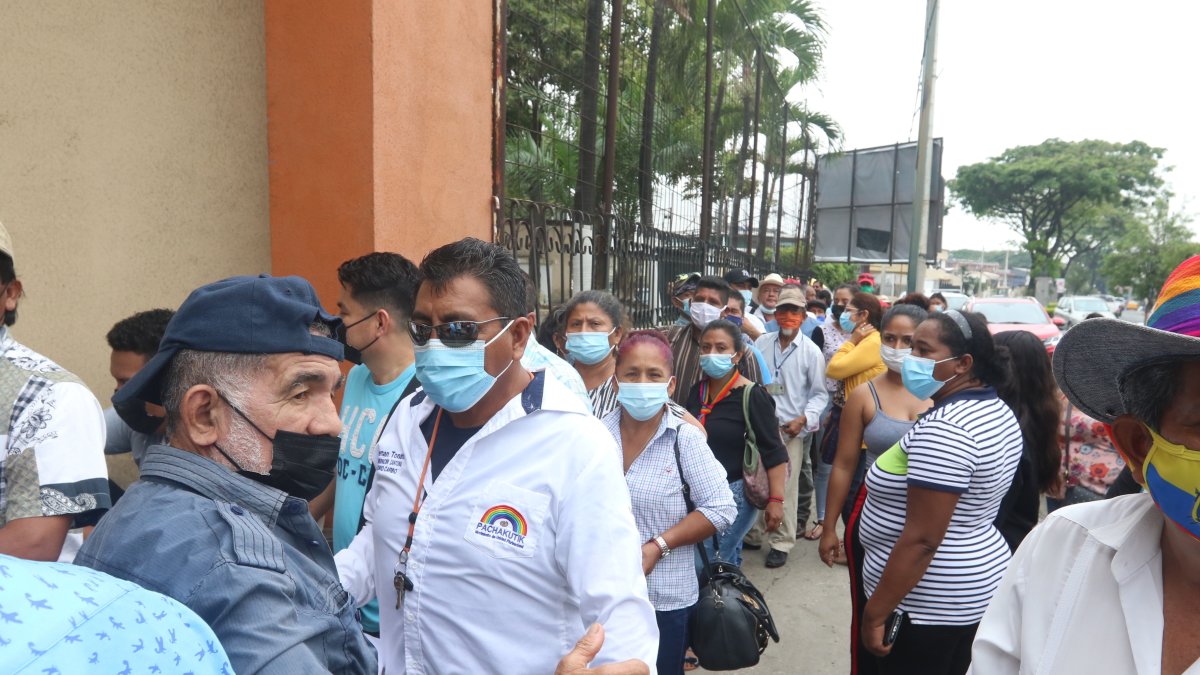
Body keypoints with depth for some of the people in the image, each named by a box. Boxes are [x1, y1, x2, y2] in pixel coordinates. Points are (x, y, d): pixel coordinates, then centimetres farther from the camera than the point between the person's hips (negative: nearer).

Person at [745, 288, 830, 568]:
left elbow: (820, 393, 1)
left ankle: (781, 543, 16)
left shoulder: (811, 351, -2)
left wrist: (803, 419, -12)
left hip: (791, 429, -2)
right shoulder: (762, 343, 3)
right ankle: (755, 534, 28)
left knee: (785, 489, 2)